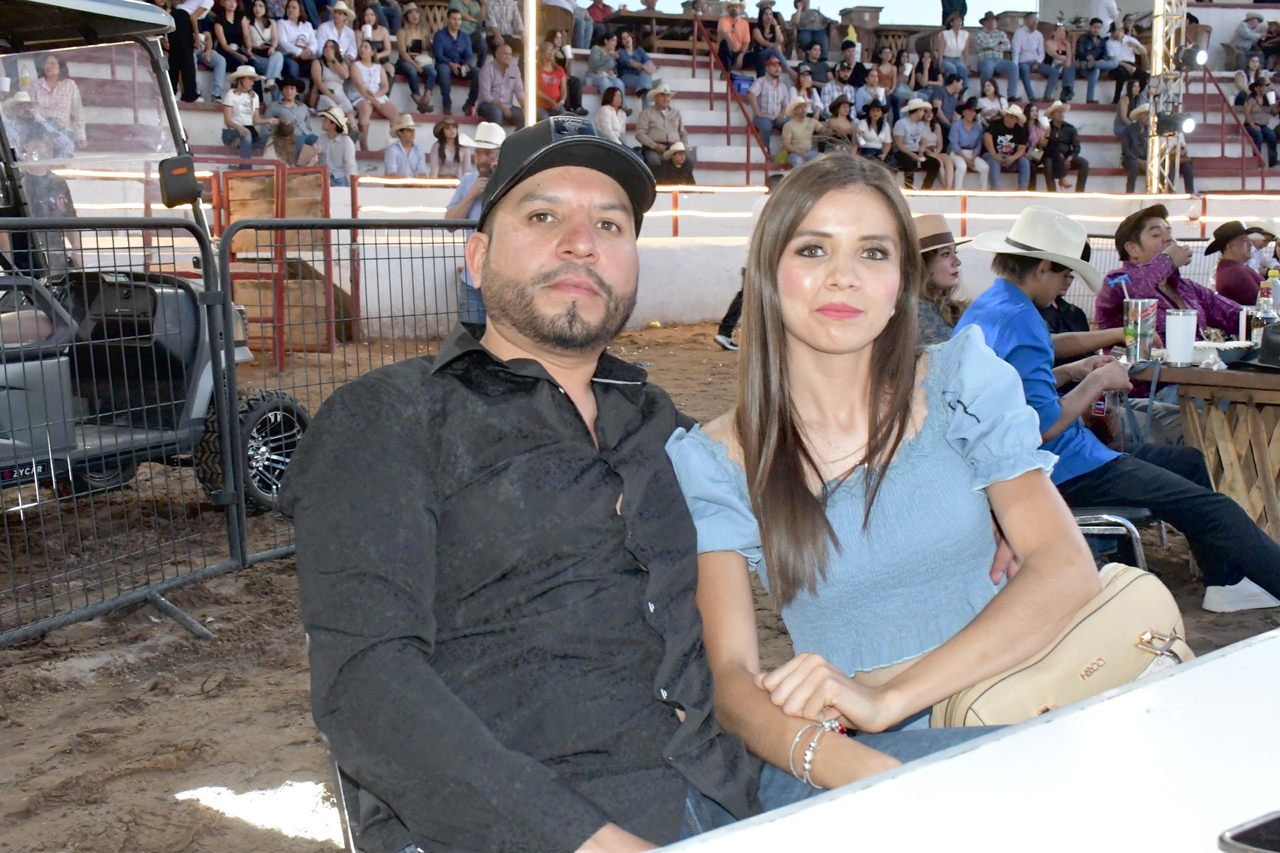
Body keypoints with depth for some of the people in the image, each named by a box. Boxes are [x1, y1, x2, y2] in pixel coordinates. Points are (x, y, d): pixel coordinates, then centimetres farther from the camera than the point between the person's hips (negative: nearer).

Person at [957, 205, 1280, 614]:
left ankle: (1224, 582, 27)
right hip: (1061, 469, -11)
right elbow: (1045, 426, -25)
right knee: (1210, 509, -11)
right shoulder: (1017, 319, -22)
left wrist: (1070, 373, 10)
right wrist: (1097, 383, -12)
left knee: (1189, 462, 22)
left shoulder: (982, 309, 9)